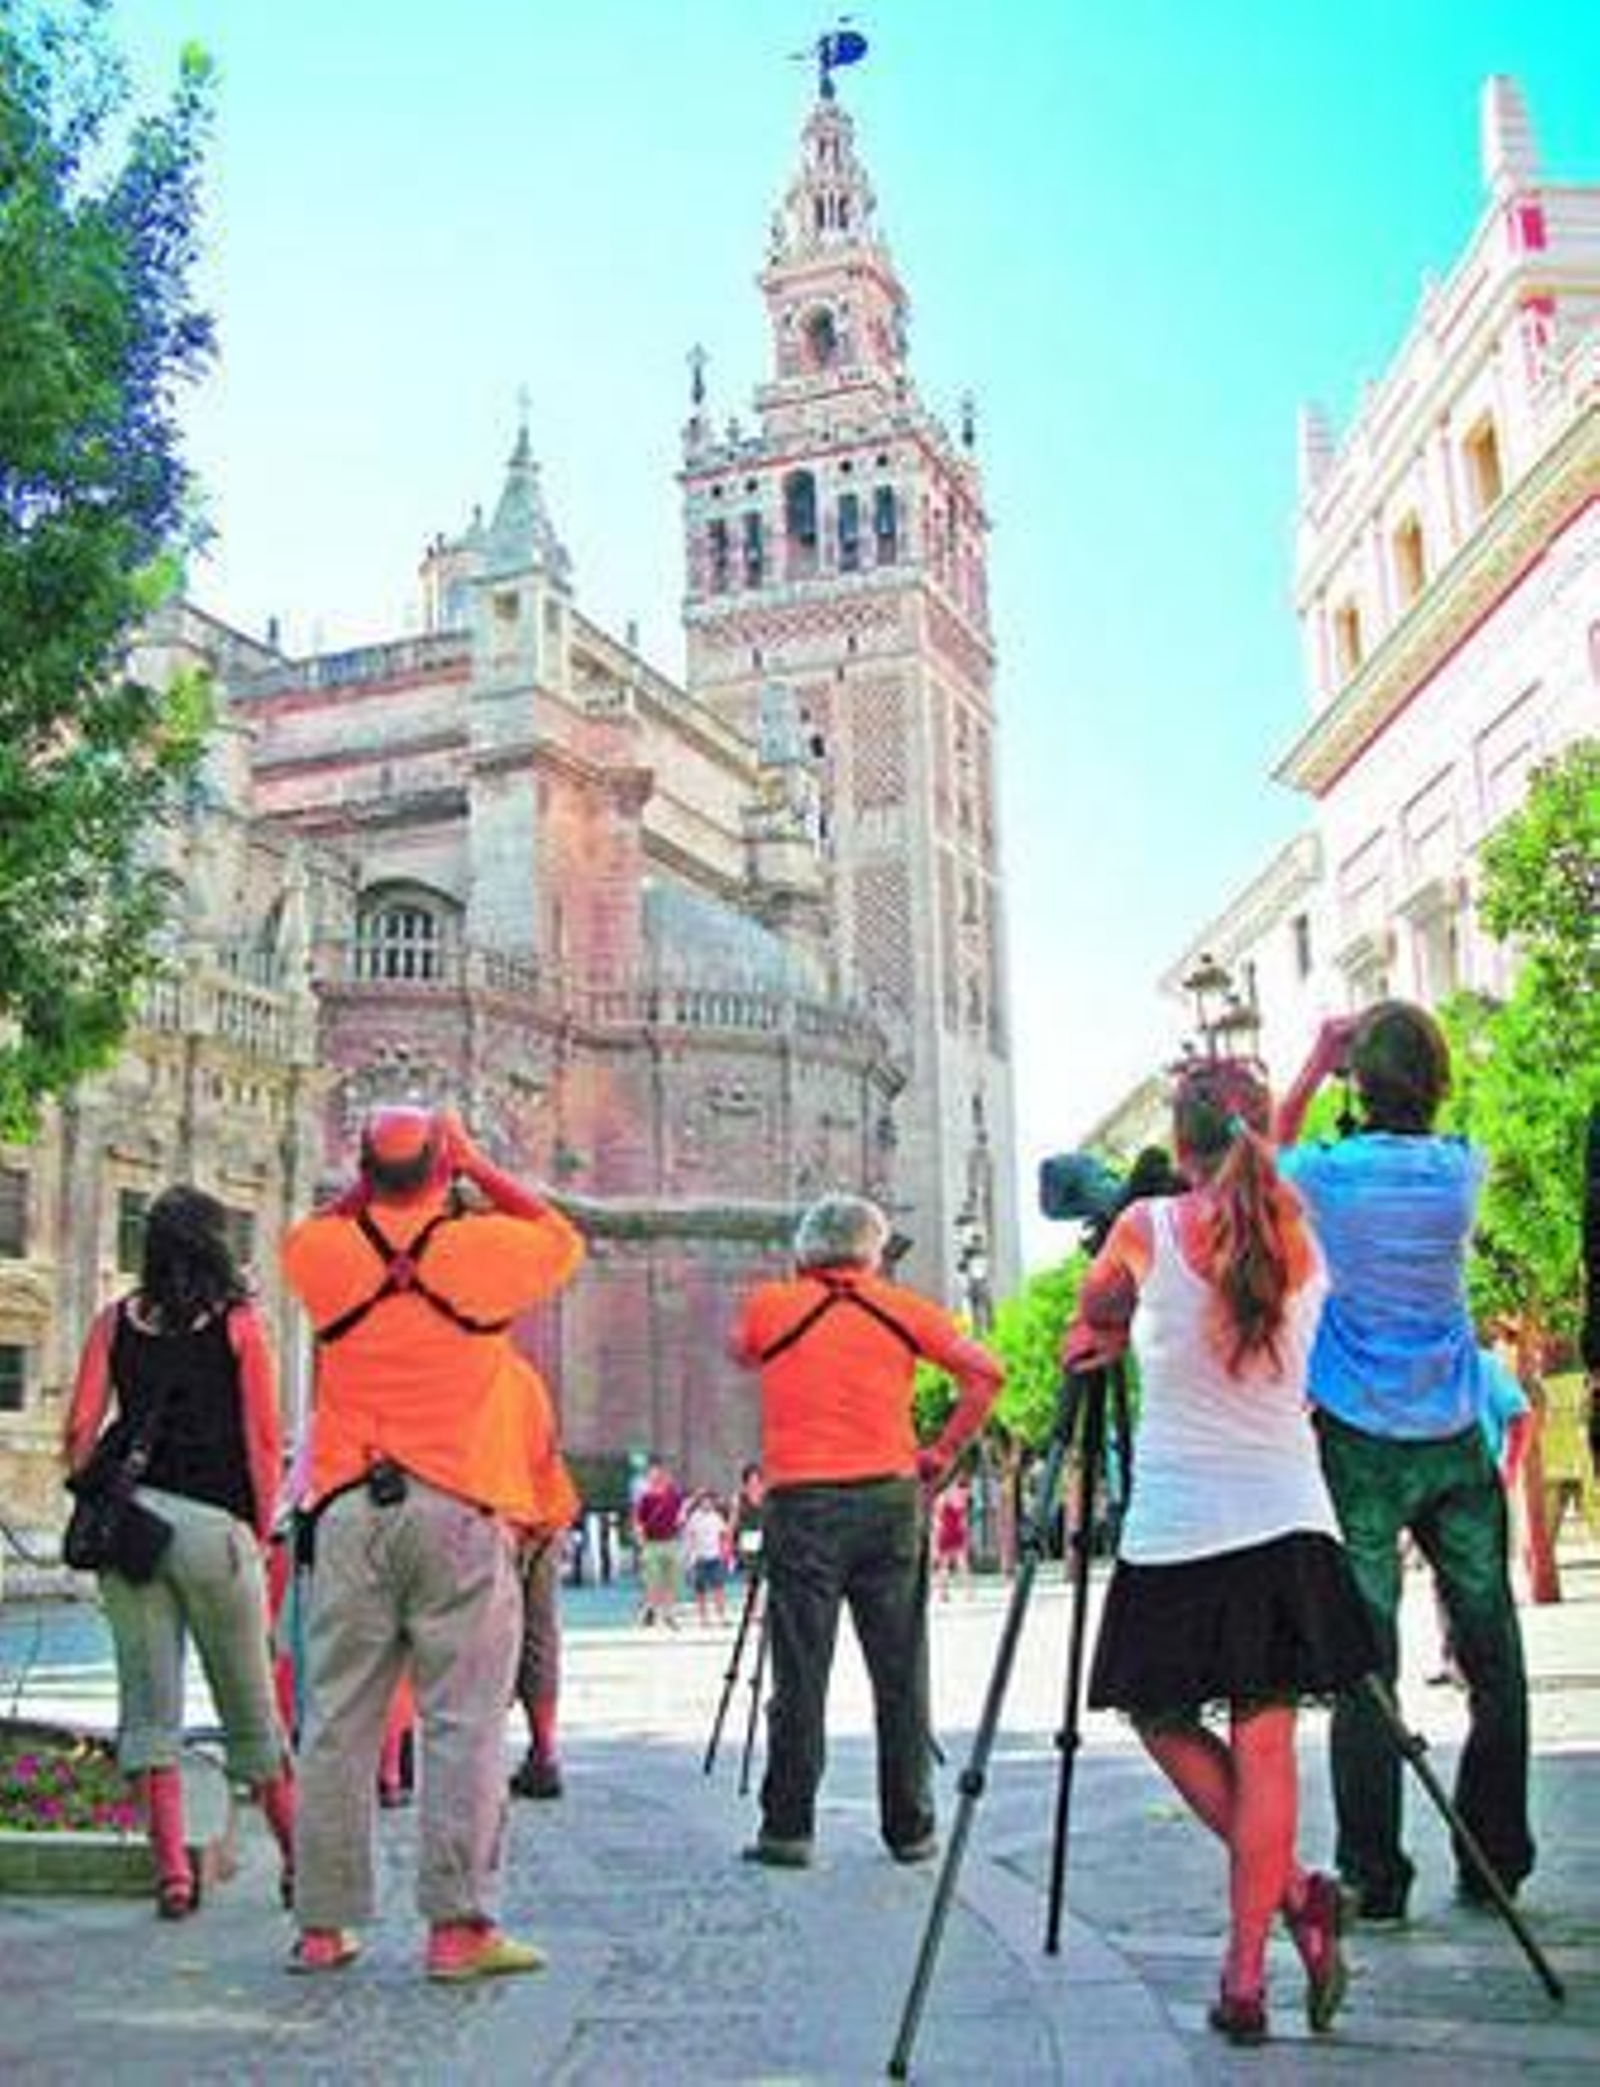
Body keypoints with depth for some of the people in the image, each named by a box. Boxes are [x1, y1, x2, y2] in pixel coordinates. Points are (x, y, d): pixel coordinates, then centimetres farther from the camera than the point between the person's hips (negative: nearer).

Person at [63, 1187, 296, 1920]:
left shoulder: (116, 1321, 8)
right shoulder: (238, 1321, 1)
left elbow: (80, 1431, 3)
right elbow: (263, 1441, -2)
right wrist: (261, 1529, 8)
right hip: (214, 1522, -2)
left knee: (148, 1702, 5)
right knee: (248, 1703, 11)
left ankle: (172, 1871, -1)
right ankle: (298, 1858, 21)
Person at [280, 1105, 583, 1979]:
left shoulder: (326, 1251, 3)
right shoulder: (486, 1248, -3)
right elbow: (564, 1240, 18)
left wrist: (365, 1187, 19)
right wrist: (481, 1170, 17)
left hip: (350, 1511, 3)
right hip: (460, 1513, -3)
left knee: (337, 1721, 8)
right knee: (462, 1724, 0)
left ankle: (322, 1924, 13)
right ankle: (458, 1925, -1)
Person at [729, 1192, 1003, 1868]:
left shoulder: (771, 1306, 3)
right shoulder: (903, 1309, 6)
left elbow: (739, 1352, 25)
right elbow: (985, 1374, 3)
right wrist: (945, 1453, 7)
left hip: (800, 1503, -1)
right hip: (889, 1497, 1)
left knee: (800, 1677, 3)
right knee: (901, 1676, 8)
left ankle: (787, 1829, 6)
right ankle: (911, 1829, 13)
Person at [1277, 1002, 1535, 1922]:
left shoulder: (1327, 1175, -9)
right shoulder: (1462, 1171, -3)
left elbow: (1265, 1160, 14)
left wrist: (1321, 1061, 15)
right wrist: (1397, 1053, 15)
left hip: (1359, 1446, -2)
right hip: (1456, 1442, 2)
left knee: (1365, 1664, 0)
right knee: (1491, 1654, 12)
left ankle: (1375, 1877, 2)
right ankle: (1494, 1861, 19)